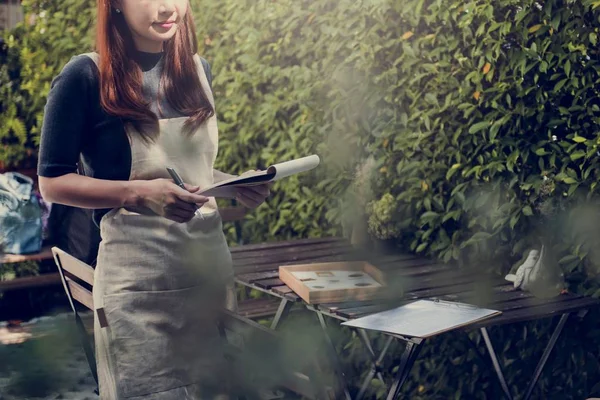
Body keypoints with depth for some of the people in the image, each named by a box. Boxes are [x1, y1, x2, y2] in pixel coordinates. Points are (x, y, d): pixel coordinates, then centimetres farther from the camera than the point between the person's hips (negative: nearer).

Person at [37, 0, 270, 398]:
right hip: (139, 279, -5)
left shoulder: (198, 69, 9)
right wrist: (140, 192, -22)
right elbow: (53, 182, -8)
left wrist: (236, 186, 0)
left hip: (212, 264, 6)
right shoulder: (85, 77, -9)